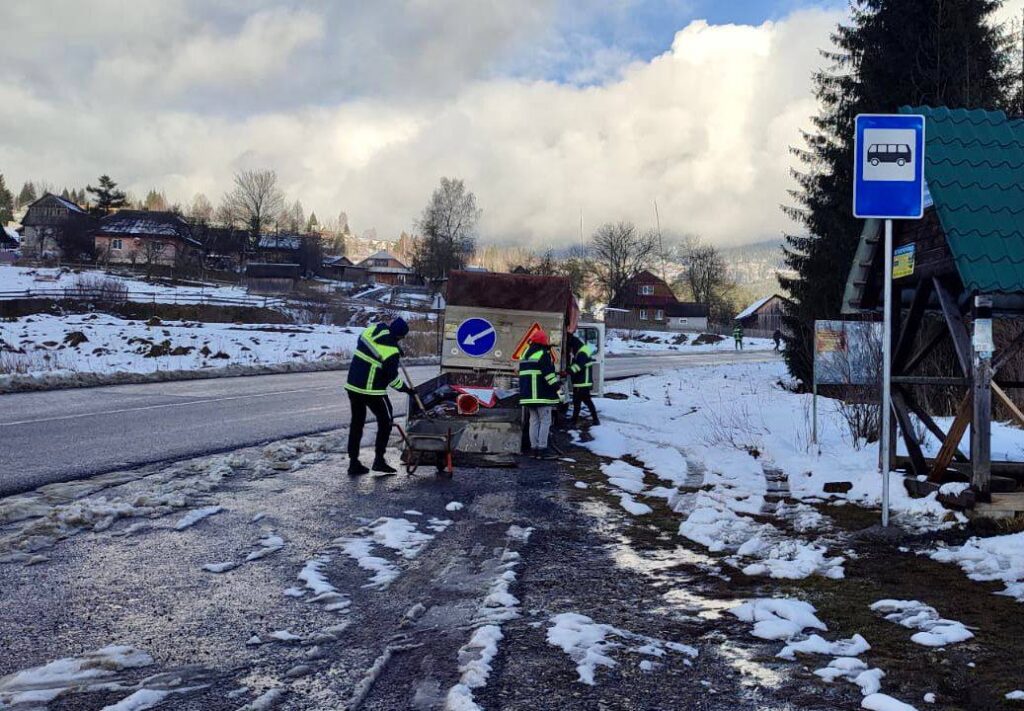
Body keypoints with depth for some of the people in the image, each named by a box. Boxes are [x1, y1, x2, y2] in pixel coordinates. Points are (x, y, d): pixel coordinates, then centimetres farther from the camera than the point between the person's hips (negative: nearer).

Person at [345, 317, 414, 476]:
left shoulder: (373, 328, -1)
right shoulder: (392, 351, -18)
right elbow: (392, 378, -13)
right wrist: (405, 388, 6)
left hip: (352, 385, 7)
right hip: (372, 390, -7)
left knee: (356, 422, 15)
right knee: (386, 421, 11)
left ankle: (353, 462, 16)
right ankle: (379, 459, 8)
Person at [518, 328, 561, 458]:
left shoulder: (525, 355, 17)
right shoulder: (543, 355, -11)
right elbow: (550, 375, -17)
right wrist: (558, 389, -13)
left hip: (528, 395, 8)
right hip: (542, 395, -8)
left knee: (534, 421, 11)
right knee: (545, 421, -4)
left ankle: (534, 447, 9)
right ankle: (542, 447, -8)